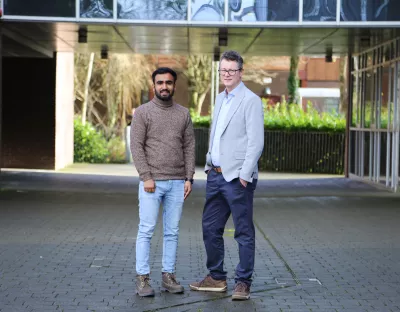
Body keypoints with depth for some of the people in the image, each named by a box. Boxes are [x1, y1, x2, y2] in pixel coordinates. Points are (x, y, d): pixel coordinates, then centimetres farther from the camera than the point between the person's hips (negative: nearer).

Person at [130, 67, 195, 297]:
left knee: (172, 232, 7)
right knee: (146, 231, -3)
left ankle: (169, 276, 14)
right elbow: (136, 146, -6)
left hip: (177, 183, 4)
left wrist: (189, 178, 0)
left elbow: (189, 147, 8)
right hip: (152, 182, -3)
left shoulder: (184, 113, 10)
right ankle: (143, 278, 1)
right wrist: (146, 177, -13)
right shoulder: (143, 112, -1)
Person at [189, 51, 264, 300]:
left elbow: (256, 142, -15)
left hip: (237, 178, -8)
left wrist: (244, 175, -18)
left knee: (244, 232, 1)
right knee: (211, 228, 13)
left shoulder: (251, 101, -9)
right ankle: (217, 278, 24)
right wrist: (209, 165, 15)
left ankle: (243, 283, 9)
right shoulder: (220, 99, 16)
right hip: (216, 175, 8)